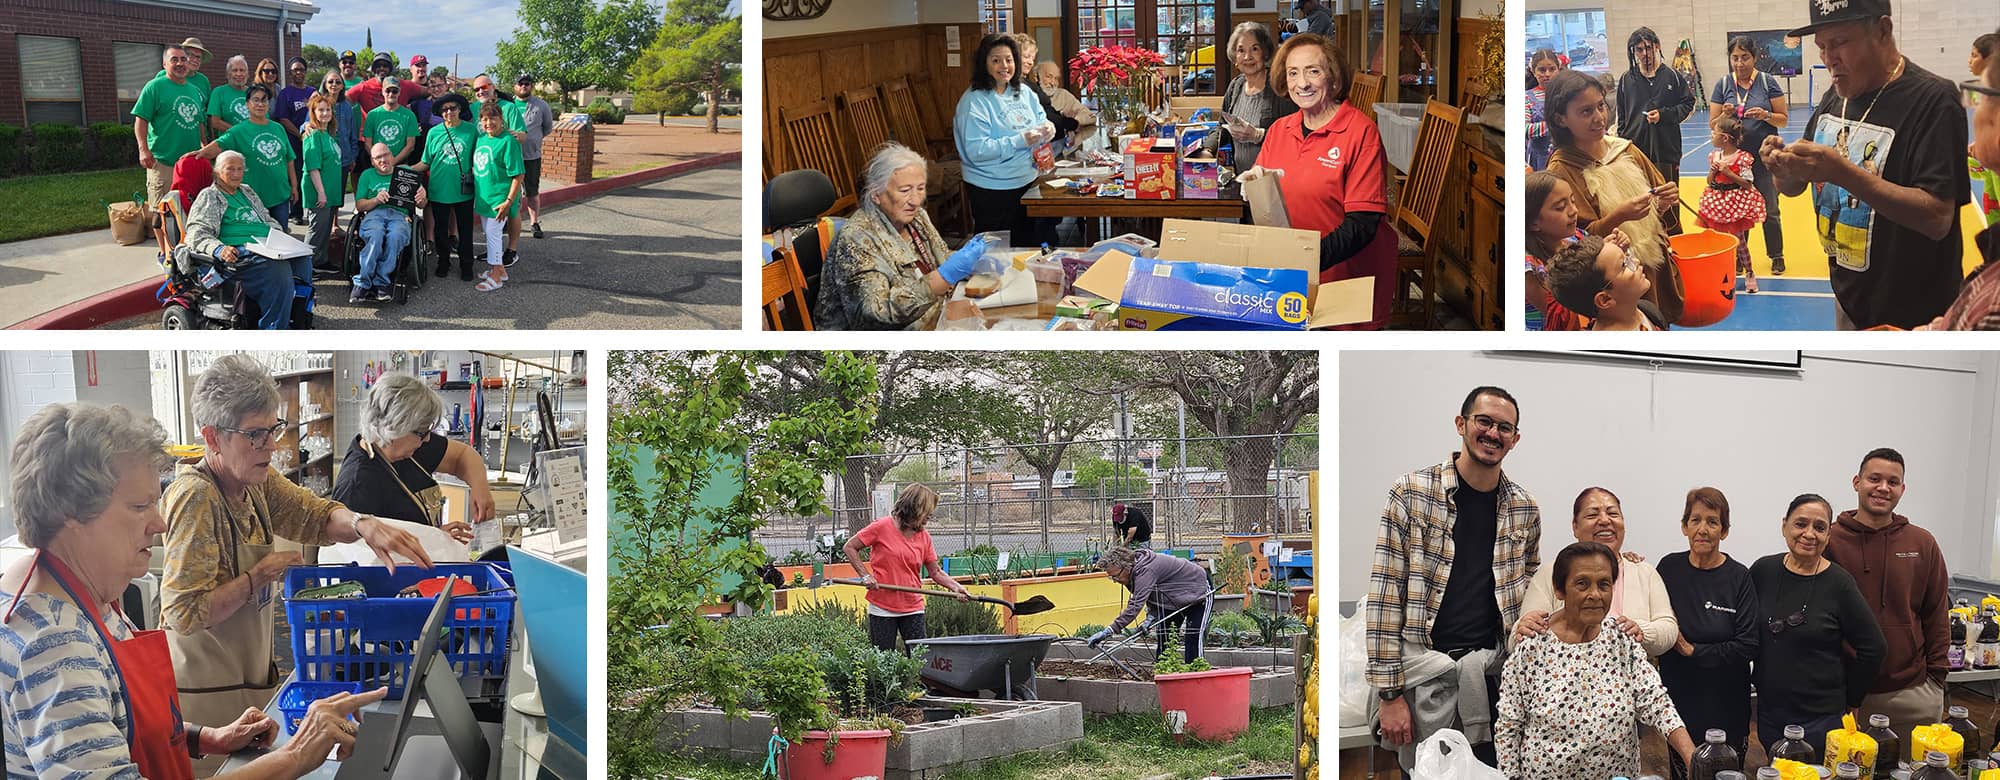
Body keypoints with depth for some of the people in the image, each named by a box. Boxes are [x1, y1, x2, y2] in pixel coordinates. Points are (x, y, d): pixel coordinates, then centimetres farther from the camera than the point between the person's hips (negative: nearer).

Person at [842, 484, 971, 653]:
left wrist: (955, 587, -6)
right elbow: (850, 547, 0)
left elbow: (935, 572, 11)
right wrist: (865, 575, -10)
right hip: (882, 609, -4)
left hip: (913, 609, 4)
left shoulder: (924, 536, 7)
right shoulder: (882, 527, -6)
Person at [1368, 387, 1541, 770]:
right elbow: (1385, 595, -5)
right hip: (1424, 670, -3)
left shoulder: (1524, 508, 9)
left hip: (1493, 670, 3)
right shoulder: (1411, 492, -4)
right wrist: (1389, 691, -10)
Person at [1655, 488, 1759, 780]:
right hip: (1678, 698, 2)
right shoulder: (1669, 568, 0)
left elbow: (1748, 646, -12)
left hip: (1726, 704, -2)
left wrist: (1694, 651, -13)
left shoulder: (1739, 578, -7)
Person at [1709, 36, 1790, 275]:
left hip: (1764, 157, -1)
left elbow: (1784, 120, 0)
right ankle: (1738, 257, 20)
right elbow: (1713, 125, 3)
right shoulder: (1723, 85, 2)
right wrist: (1725, 115, -17)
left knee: (1769, 210, 4)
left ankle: (1777, 256, 18)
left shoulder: (1767, 82, -2)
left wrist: (1766, 115, -19)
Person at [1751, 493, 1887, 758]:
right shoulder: (1763, 570, 0)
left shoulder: (1838, 583, -10)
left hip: (1821, 717, -4)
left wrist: (1849, 701, 1)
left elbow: (1871, 649, -5)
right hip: (1769, 712, 4)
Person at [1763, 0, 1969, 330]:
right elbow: (1792, 187, 10)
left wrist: (1842, 171, -34)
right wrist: (1783, 165, -13)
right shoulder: (1835, 98, 4)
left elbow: (1938, 218, -27)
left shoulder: (1933, 99, -18)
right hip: (1848, 299, 7)